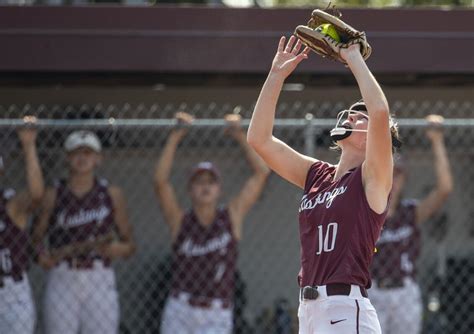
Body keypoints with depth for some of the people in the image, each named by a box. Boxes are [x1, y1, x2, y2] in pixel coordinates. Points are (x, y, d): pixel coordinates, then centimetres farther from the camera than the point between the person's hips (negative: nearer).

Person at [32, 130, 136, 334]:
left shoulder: (112, 194, 7)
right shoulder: (53, 195, 6)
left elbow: (130, 246, 9)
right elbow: (36, 236, 6)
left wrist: (118, 249, -12)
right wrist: (42, 255, -14)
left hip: (100, 281, 0)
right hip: (62, 279, 0)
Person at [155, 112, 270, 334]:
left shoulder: (232, 217, 5)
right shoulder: (180, 221, 3)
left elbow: (261, 172, 3)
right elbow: (160, 181, -10)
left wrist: (240, 136, 0)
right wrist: (175, 137, -12)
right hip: (180, 313, 1)